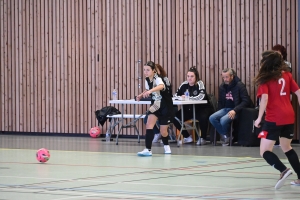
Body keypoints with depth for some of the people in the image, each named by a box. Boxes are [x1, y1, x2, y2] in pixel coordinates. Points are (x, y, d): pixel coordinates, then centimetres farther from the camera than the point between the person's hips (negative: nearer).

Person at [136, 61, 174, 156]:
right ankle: (148, 150, -17)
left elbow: (161, 86, -51)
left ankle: (166, 146, 35)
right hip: (155, 106, 5)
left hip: (165, 106, -5)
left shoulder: (158, 79, -26)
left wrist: (150, 91, -68)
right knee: (149, 124, -16)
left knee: (163, 131, 3)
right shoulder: (147, 80, -4)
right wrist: (141, 95, -3)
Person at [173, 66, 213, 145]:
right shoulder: (184, 85, -2)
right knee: (175, 117, -12)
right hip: (188, 109, 5)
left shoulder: (200, 84, -15)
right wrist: (180, 97, -21)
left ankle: (203, 138, -11)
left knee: (203, 118, -36)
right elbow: (175, 95, 3)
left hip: (202, 109, -5)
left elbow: (201, 97, -31)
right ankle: (187, 137, 3)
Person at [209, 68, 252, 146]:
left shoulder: (240, 85, -9)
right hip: (225, 109, 6)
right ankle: (224, 136, -6)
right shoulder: (222, 87, 10)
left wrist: (235, 110, -23)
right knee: (212, 118, -20)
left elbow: (246, 101, -13)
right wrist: (219, 112, 6)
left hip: (236, 110, -6)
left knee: (223, 120, -32)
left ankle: (226, 136, -1)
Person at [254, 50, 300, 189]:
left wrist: (259, 118, -14)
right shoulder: (287, 75, 10)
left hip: (274, 119, -6)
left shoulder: (265, 79, -4)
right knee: (286, 147, 25)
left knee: (265, 151, -4)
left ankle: (283, 170, -27)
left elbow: (264, 98, -16)